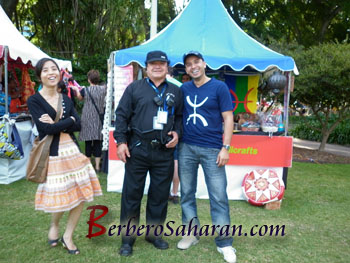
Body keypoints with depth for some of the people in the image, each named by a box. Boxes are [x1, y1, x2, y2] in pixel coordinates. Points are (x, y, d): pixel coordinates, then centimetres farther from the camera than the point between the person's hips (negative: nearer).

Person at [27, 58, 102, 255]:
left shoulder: (66, 99, 10)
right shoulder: (34, 100, -5)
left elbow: (78, 126, -1)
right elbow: (45, 129, -16)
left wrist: (57, 125, -13)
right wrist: (69, 120, -8)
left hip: (71, 149, 5)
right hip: (51, 154, -5)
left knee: (81, 195, 6)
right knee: (61, 198, 1)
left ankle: (68, 236, 26)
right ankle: (54, 226, 36)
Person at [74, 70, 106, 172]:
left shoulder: (85, 90, -9)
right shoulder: (103, 89, -7)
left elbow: (79, 97, 13)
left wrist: (76, 89, 29)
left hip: (88, 119, -1)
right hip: (99, 119, 1)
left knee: (88, 142, 7)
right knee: (98, 142, 4)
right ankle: (97, 166, 7)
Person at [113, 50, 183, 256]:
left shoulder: (176, 92, 13)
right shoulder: (134, 88, 5)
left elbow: (180, 116, 18)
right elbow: (122, 115, 2)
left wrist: (177, 132, -1)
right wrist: (121, 141, -5)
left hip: (165, 152, 3)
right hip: (137, 149, -2)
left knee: (160, 194, 11)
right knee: (132, 193, 4)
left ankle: (154, 232, 29)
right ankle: (128, 237, 19)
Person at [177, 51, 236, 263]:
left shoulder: (219, 87, -1)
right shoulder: (184, 89, 9)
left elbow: (228, 118, -4)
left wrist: (225, 147, -11)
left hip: (212, 150, -3)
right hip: (186, 148, 4)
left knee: (218, 196, -1)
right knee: (187, 193, 11)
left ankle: (224, 242, 12)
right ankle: (191, 233, 28)